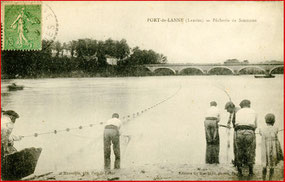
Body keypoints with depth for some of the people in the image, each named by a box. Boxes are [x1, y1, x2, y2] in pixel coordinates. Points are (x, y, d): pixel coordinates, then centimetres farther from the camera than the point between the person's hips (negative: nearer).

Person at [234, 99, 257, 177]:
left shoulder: (238, 112, 19)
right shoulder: (253, 112, 18)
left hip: (239, 132, 1)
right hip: (249, 133, -1)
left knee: (239, 152, 14)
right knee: (250, 153, 11)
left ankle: (239, 172, 18)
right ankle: (250, 172, 17)